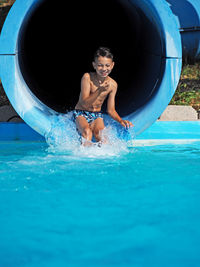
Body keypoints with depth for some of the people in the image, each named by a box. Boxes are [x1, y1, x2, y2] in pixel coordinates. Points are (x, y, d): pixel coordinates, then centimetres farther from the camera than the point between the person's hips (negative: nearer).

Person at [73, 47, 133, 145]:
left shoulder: (113, 84, -2)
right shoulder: (87, 77, -14)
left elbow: (110, 110, 5)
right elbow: (84, 103, -18)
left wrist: (120, 120, -14)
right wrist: (99, 90, -31)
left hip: (97, 115, 3)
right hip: (81, 113, -3)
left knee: (99, 134, -28)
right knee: (87, 132, -32)